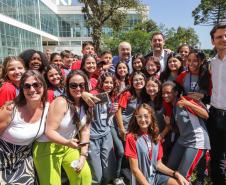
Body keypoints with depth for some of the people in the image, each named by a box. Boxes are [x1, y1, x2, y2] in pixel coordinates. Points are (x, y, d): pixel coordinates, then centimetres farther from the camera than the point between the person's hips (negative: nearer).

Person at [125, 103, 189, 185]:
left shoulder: (155, 137, 5)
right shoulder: (131, 137, -15)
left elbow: (158, 164, 6)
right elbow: (135, 169, -14)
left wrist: (176, 174, -5)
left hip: (156, 176, 6)